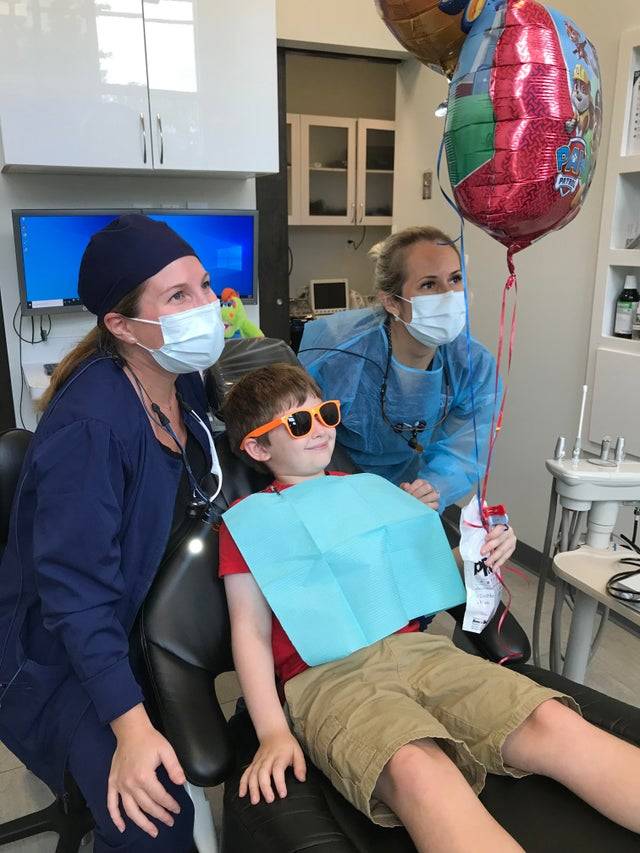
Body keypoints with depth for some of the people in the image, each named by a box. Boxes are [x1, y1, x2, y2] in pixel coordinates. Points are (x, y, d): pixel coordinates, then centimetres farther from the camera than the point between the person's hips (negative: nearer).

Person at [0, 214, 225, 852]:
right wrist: (132, 728, -31)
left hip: (158, 618, 8)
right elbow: (75, 591, -28)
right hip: (64, 651, -7)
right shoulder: (87, 423, -30)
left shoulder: (184, 383, -5)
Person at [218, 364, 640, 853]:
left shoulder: (368, 490, 22)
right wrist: (272, 733, -8)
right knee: (416, 766, -35)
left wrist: (480, 556, 7)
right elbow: (251, 631, 4)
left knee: (551, 721, -21)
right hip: (325, 677, -4)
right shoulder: (248, 519, 10)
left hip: (414, 646, 4)